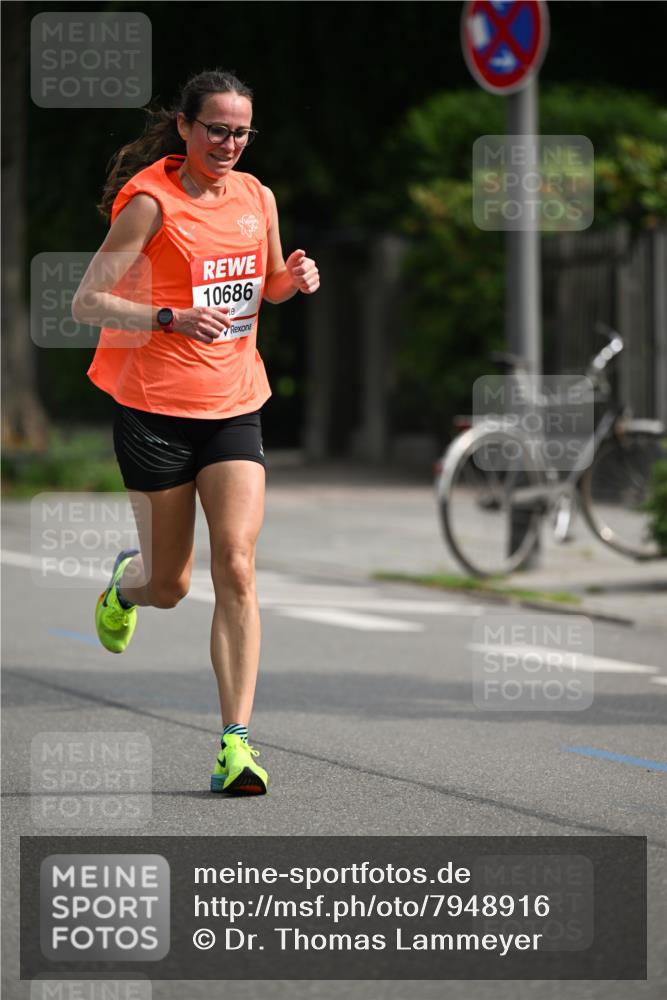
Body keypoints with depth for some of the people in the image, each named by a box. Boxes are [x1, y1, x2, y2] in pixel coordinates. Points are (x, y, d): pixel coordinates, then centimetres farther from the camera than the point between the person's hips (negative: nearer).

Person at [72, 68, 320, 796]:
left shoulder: (255, 197, 6)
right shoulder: (151, 203, -11)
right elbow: (87, 304, -14)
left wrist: (293, 278, 0)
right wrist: (173, 318, -27)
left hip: (234, 407, 4)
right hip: (153, 408, -4)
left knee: (235, 569, -12)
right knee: (169, 585, 6)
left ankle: (236, 743, -11)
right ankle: (125, 583, 45)